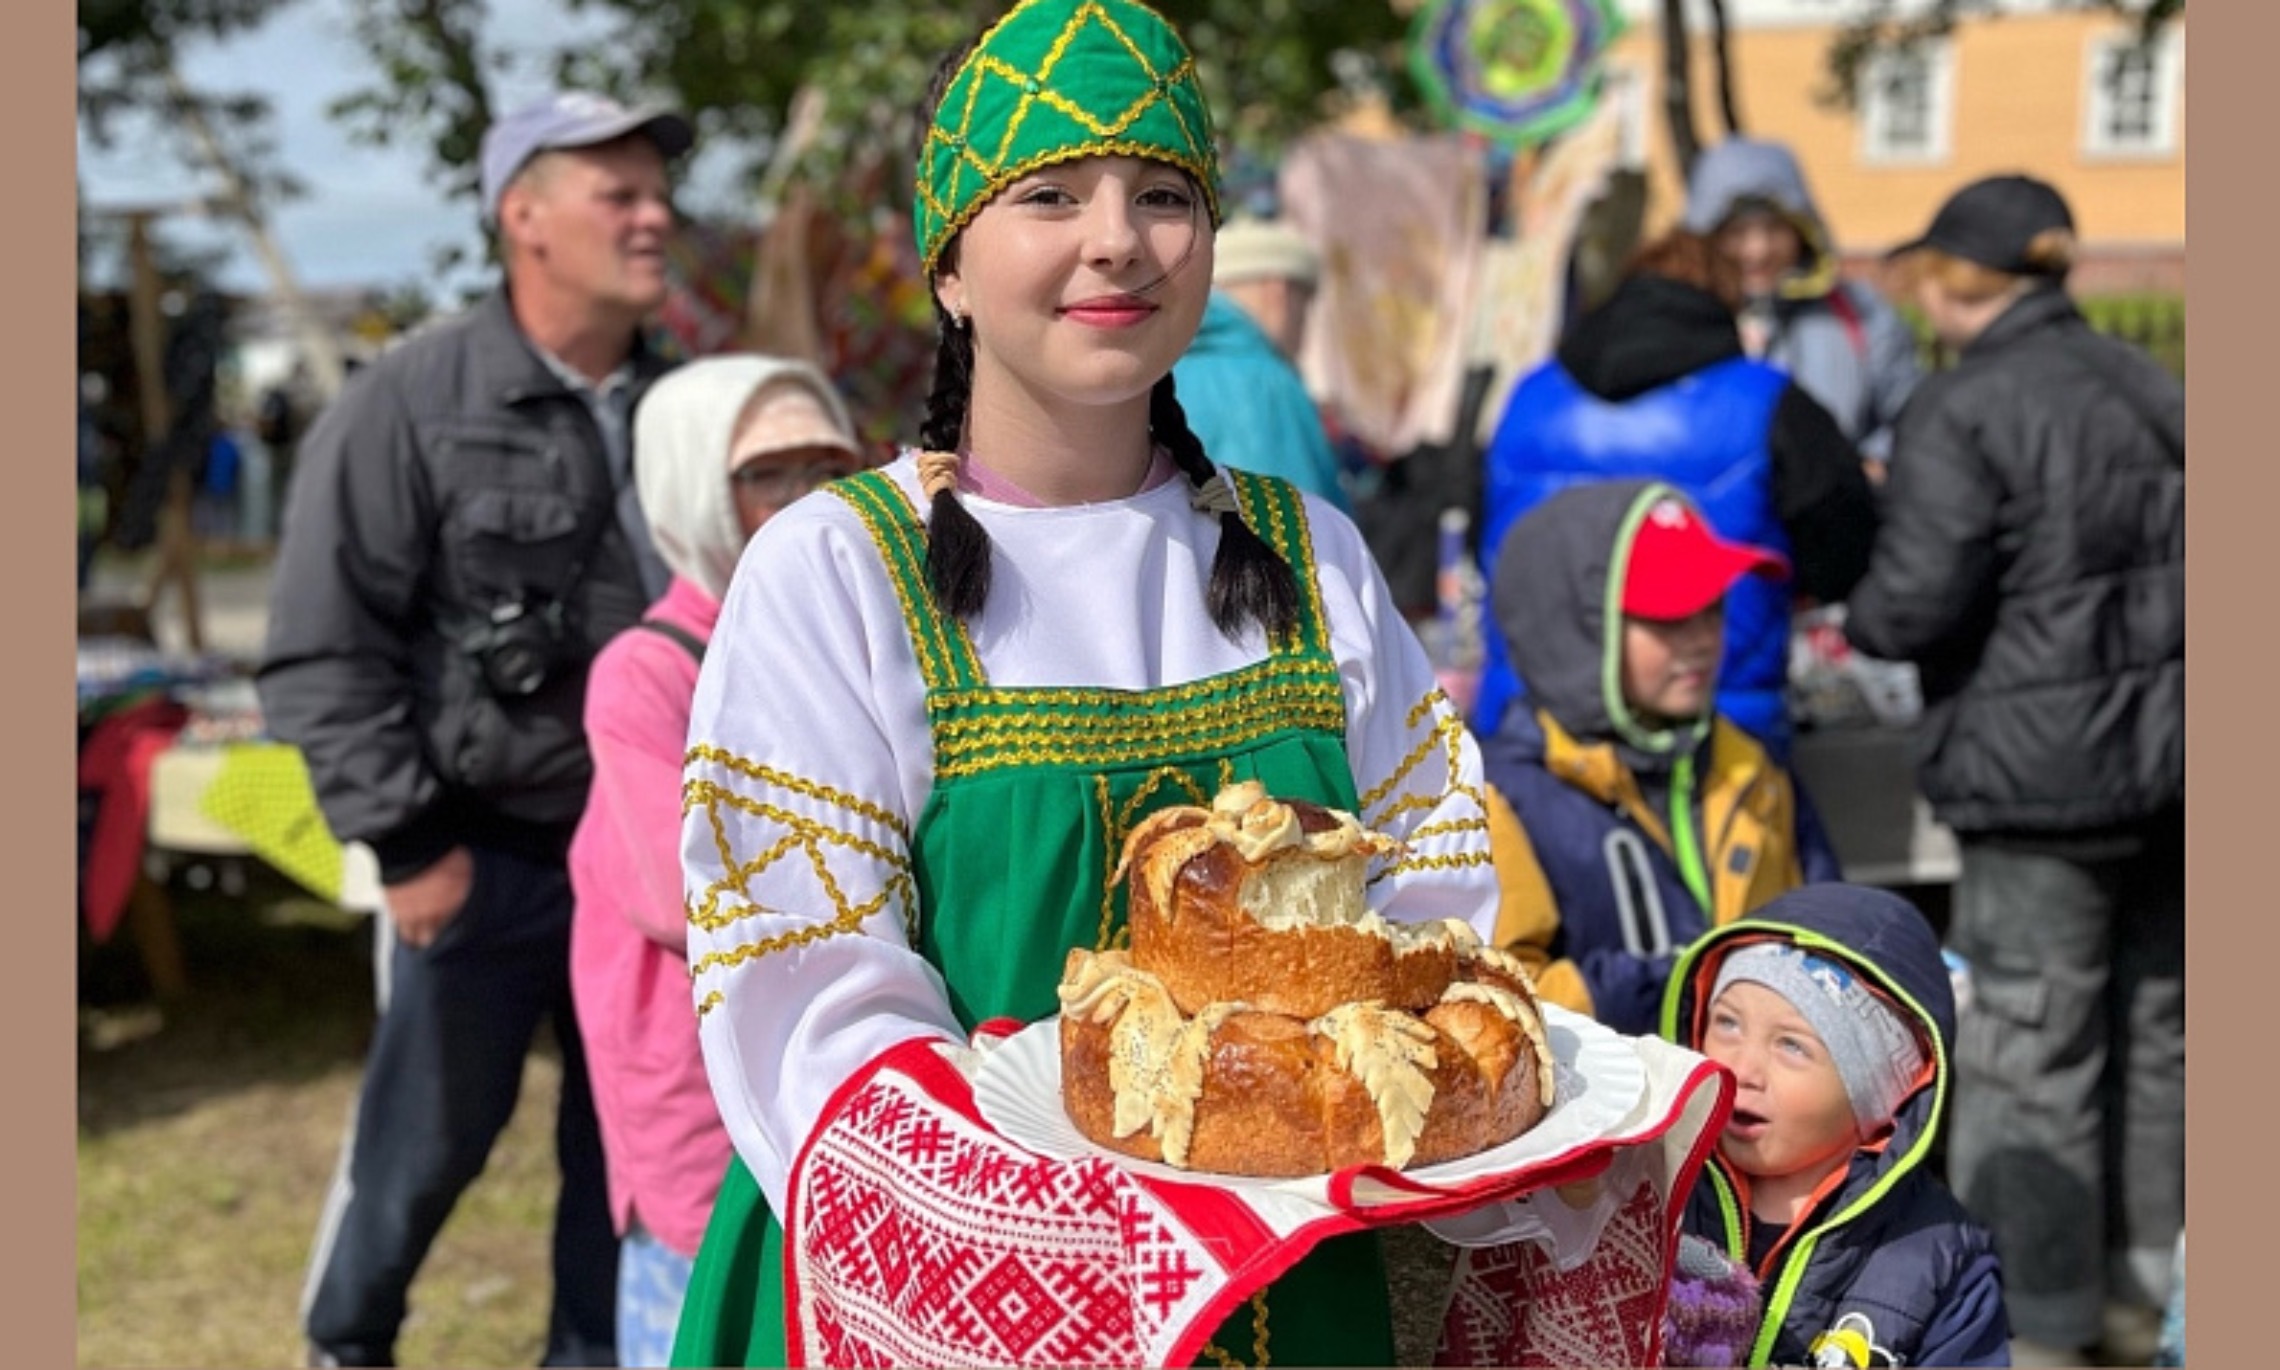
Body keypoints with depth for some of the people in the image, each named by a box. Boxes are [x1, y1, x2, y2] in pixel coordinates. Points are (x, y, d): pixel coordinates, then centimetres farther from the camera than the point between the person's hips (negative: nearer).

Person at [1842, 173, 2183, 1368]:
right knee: (2151, 1022, 18)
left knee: (2031, 1049, 1)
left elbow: (1915, 605, -19)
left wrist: (1861, 612, 2)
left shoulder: (1963, 412, -15)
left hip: (2041, 773, -7)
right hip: (2166, 751, 8)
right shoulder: (2147, 388, 8)